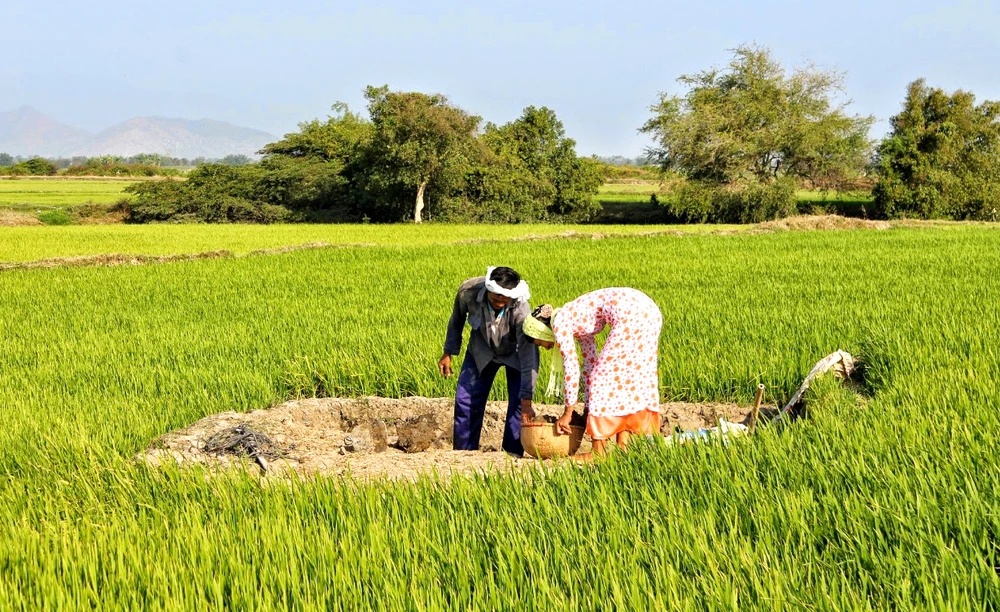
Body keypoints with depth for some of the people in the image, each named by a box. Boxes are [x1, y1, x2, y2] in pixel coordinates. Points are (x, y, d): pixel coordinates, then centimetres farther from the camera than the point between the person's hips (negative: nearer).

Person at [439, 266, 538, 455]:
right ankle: (463, 451, 13)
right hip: (482, 349, 3)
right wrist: (448, 353, 1)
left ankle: (513, 452, -2)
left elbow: (527, 356, -36)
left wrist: (526, 399, -38)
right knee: (465, 398, 0)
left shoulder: (521, 311, -38)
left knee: (518, 401, -14)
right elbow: (456, 320, -7)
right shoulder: (468, 291, -31)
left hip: (516, 352, -3)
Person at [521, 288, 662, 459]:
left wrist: (568, 413, 5)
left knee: (605, 375, -1)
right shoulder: (576, 324, 26)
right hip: (649, 310, 9)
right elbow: (590, 363, 30)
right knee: (627, 378, 14)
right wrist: (588, 408, 33)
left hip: (630, 312, -9)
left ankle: (599, 452, 0)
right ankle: (622, 446, 13)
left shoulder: (559, 324, 2)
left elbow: (572, 369, -2)